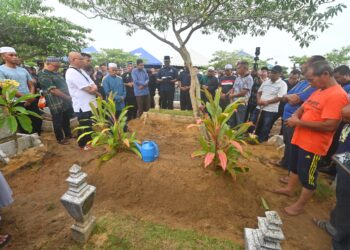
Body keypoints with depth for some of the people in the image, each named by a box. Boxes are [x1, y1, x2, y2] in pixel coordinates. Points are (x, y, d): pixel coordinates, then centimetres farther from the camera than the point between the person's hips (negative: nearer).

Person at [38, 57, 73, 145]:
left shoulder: (55, 73, 15)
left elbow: (64, 84, 20)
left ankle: (68, 134, 33)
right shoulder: (43, 74, -13)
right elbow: (53, 90, -20)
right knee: (58, 122, 5)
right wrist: (67, 97, -15)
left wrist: (69, 97, 9)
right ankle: (60, 139, 19)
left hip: (66, 101, 8)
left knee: (66, 119, 18)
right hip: (56, 103, -8)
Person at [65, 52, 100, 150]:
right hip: (82, 106, -9)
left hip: (89, 104, 9)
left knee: (90, 125, 22)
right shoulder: (72, 73, -20)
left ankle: (88, 141, 41)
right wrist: (97, 92, -3)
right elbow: (89, 89, -22)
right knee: (84, 126, 9)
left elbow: (92, 86, 13)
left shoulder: (80, 70, 11)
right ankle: (83, 145, 29)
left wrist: (93, 88, -7)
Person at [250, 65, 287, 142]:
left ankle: (260, 142, 19)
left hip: (271, 110, -5)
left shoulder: (282, 84, -6)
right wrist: (258, 100, -5)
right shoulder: (266, 82, 12)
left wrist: (267, 102, -19)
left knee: (265, 129, 4)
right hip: (259, 107, 6)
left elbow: (280, 97, -14)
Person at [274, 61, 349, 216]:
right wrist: (295, 116, -5)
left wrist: (299, 122, -22)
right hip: (300, 139, 9)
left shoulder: (337, 95, -21)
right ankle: (289, 189, 44)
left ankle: (299, 206, 25)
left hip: (313, 145, -9)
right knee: (294, 166, 24)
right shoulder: (319, 91, 8)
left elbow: (329, 126, -27)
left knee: (308, 176, 7)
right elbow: (303, 107, 18)